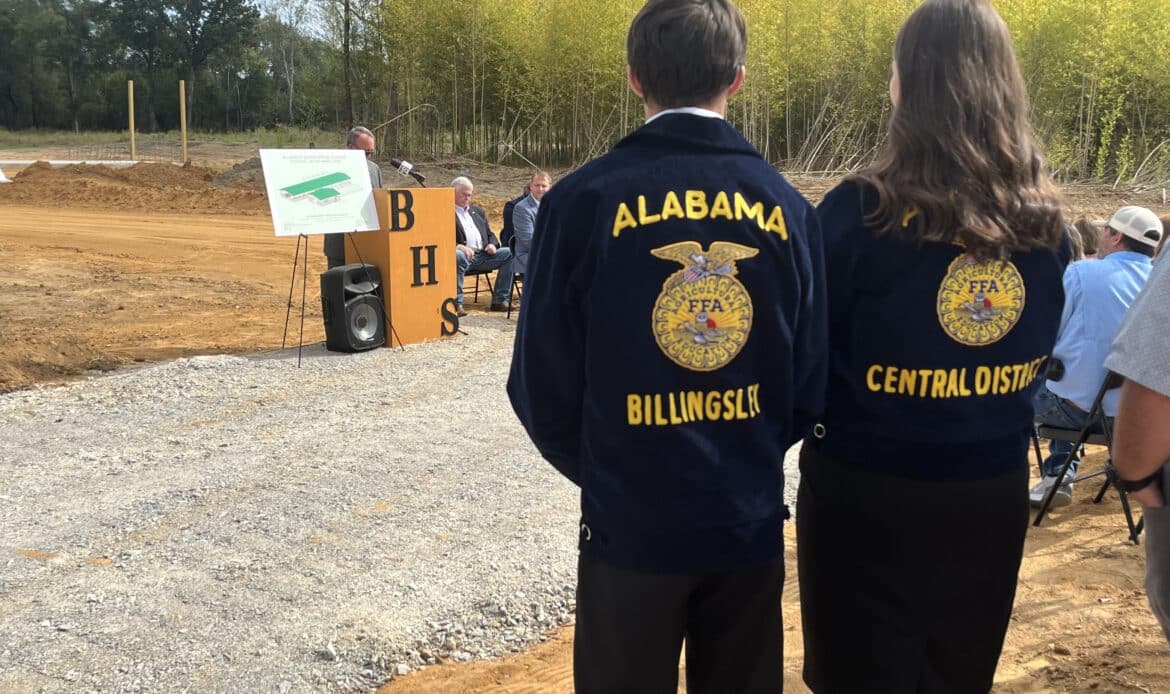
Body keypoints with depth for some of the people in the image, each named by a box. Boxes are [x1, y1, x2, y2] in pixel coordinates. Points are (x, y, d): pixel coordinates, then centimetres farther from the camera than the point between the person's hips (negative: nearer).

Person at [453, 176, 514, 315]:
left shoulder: (478, 211, 27)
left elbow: (490, 234, 27)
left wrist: (492, 244, 3)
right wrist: (458, 246, -24)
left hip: (482, 256, 6)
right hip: (463, 254, -6)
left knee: (509, 253, -13)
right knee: (458, 256, -41)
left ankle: (499, 300, -13)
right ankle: (456, 303, -32)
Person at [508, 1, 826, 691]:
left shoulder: (585, 199, -12)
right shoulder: (787, 206, -4)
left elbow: (542, 383, -9)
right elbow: (811, 380, 1)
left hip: (630, 523, -2)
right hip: (750, 520, 3)